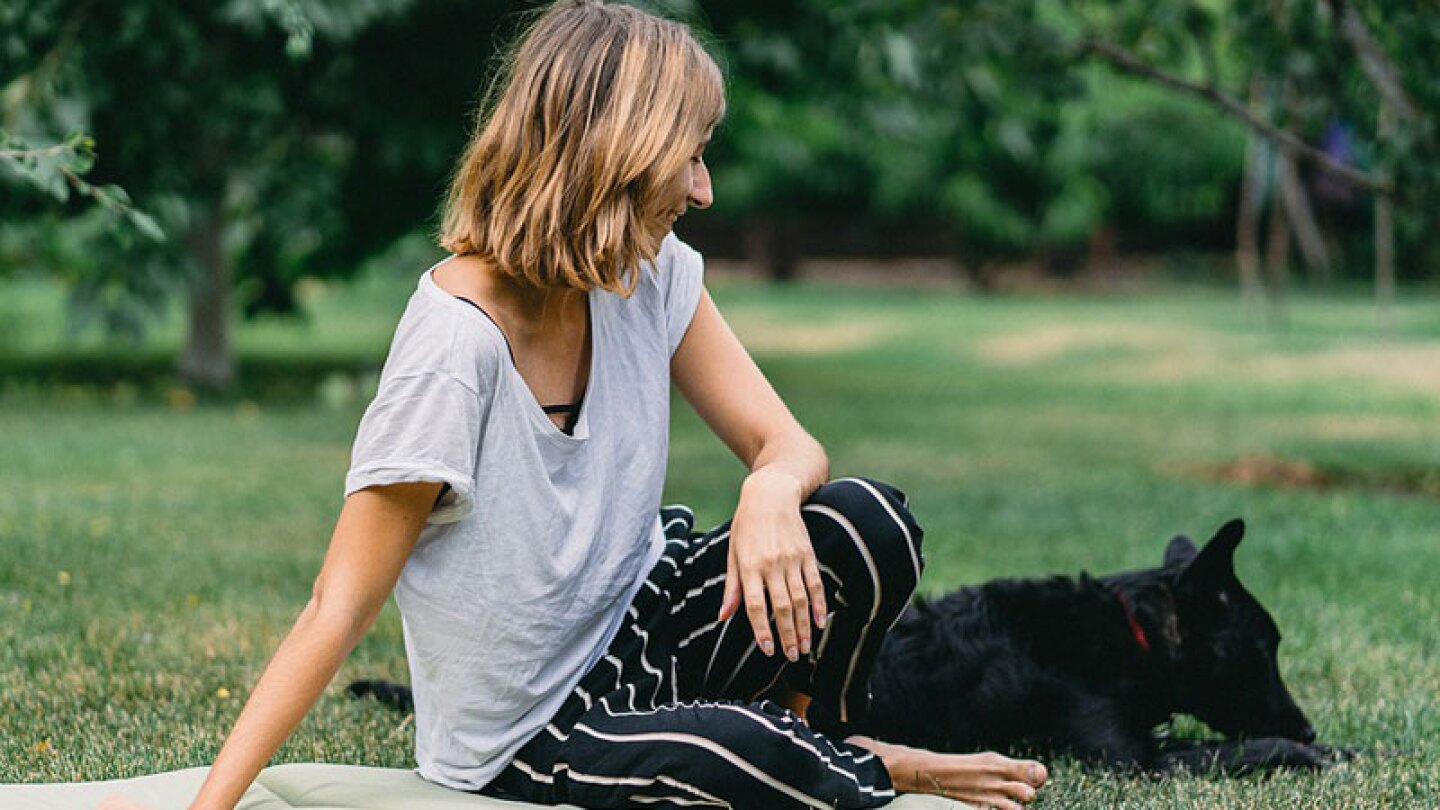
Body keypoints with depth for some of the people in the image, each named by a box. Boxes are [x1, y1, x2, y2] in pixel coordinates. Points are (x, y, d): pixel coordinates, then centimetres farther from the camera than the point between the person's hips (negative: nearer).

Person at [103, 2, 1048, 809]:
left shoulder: (652, 278, -6)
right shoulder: (457, 344, -27)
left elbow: (786, 444, -3)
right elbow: (337, 613, -25)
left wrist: (769, 495, -29)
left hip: (640, 621, 6)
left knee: (868, 523, -20)